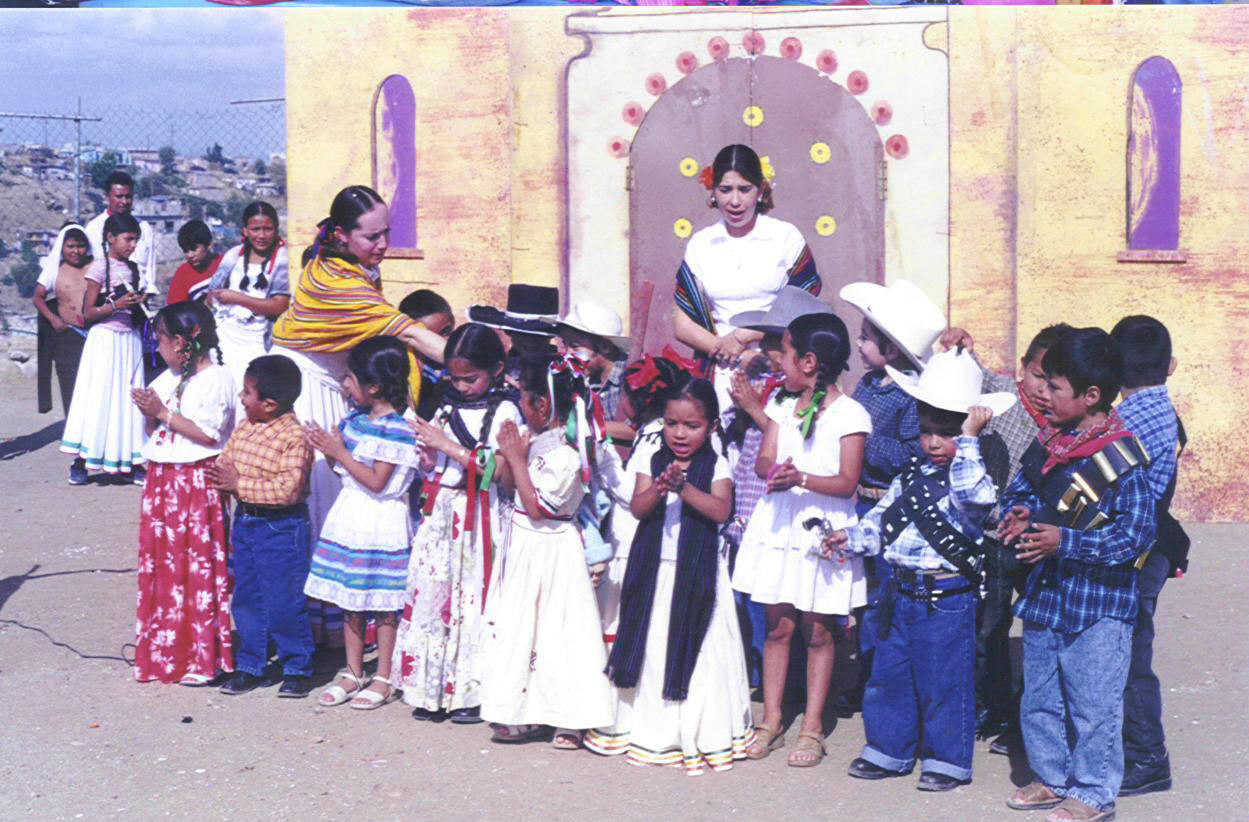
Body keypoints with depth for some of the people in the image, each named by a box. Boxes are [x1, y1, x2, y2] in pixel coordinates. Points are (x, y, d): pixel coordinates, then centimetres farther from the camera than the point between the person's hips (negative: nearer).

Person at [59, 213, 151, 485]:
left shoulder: (132, 268, 12)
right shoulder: (100, 267, -7)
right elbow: (88, 313, -10)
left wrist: (139, 305, 5)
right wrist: (116, 305, -21)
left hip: (130, 340, 6)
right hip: (105, 339, -6)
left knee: (129, 400, 5)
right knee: (98, 400, -4)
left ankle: (131, 462, 9)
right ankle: (80, 463, 4)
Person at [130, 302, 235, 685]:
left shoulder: (216, 379, -10)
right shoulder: (166, 379, 13)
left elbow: (209, 433, -17)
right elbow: (153, 434, 17)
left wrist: (164, 412, -15)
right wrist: (148, 413, -3)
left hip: (198, 483, -8)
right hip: (162, 480, 8)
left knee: (198, 569, -4)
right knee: (159, 566, 11)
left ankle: (203, 658, 4)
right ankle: (163, 651, 21)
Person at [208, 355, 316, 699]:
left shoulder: (295, 436, -20)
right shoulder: (244, 428, 5)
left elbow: (288, 489, -26)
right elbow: (224, 463, 13)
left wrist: (240, 484, -22)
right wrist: (220, 476, -11)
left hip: (281, 527, -8)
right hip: (245, 521, 8)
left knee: (284, 604, 1)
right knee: (246, 599, 14)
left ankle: (297, 668, 16)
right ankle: (250, 666, 26)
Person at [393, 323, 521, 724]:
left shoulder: (503, 412, -5)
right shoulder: (448, 409, 12)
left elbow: (502, 473, -16)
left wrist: (448, 446, -16)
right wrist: (428, 454, -6)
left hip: (480, 518, -5)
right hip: (442, 515, 5)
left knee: (473, 598, -3)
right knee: (432, 591, 4)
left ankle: (472, 691, 8)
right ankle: (432, 690, 13)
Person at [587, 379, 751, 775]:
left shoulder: (716, 466, -2)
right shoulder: (653, 462, 6)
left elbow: (721, 511, -16)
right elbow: (637, 507, -6)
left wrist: (685, 487, -27)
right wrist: (660, 488, -24)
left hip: (697, 571, -3)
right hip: (655, 569, 3)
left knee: (694, 649, -1)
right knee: (653, 645, 8)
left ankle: (699, 730, 9)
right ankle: (648, 726, 20)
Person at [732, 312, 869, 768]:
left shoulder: (850, 414, -8)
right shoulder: (781, 403, 9)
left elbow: (847, 482, -14)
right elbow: (763, 460, 2)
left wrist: (802, 479, -29)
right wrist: (776, 470, -21)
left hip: (822, 529, -5)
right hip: (779, 524, 5)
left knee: (817, 631, 3)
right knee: (777, 625, 9)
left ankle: (812, 727, 12)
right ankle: (771, 721, 18)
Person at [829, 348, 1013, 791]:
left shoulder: (972, 474, -10)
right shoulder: (912, 476, 11)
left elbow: (974, 496, -34)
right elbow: (882, 518, 18)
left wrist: (969, 439, -31)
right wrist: (853, 536, 4)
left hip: (947, 597, -7)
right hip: (902, 592, 7)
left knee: (943, 681, 2)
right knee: (889, 673, 15)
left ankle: (948, 759, 17)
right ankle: (889, 750, 29)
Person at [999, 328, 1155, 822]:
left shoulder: (1121, 459, -18)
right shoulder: (1048, 442, 4)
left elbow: (1136, 534, -22)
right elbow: (1019, 489, 19)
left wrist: (1065, 541, -27)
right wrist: (1019, 514, -5)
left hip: (1098, 604, -7)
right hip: (1045, 594, 8)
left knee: (1093, 705, 3)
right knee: (1039, 698, 18)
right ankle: (1052, 777, 34)